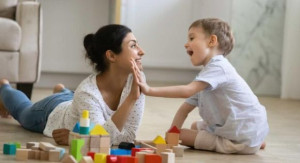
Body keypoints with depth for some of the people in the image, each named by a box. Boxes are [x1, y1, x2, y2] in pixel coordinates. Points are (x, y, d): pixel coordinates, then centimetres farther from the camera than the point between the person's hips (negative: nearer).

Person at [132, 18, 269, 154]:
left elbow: (187, 91, -31)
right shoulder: (205, 78, 15)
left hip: (242, 138, -10)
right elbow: (185, 109, 10)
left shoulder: (218, 68, -18)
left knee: (182, 134, -9)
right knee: (195, 126, 27)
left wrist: (150, 90, -33)